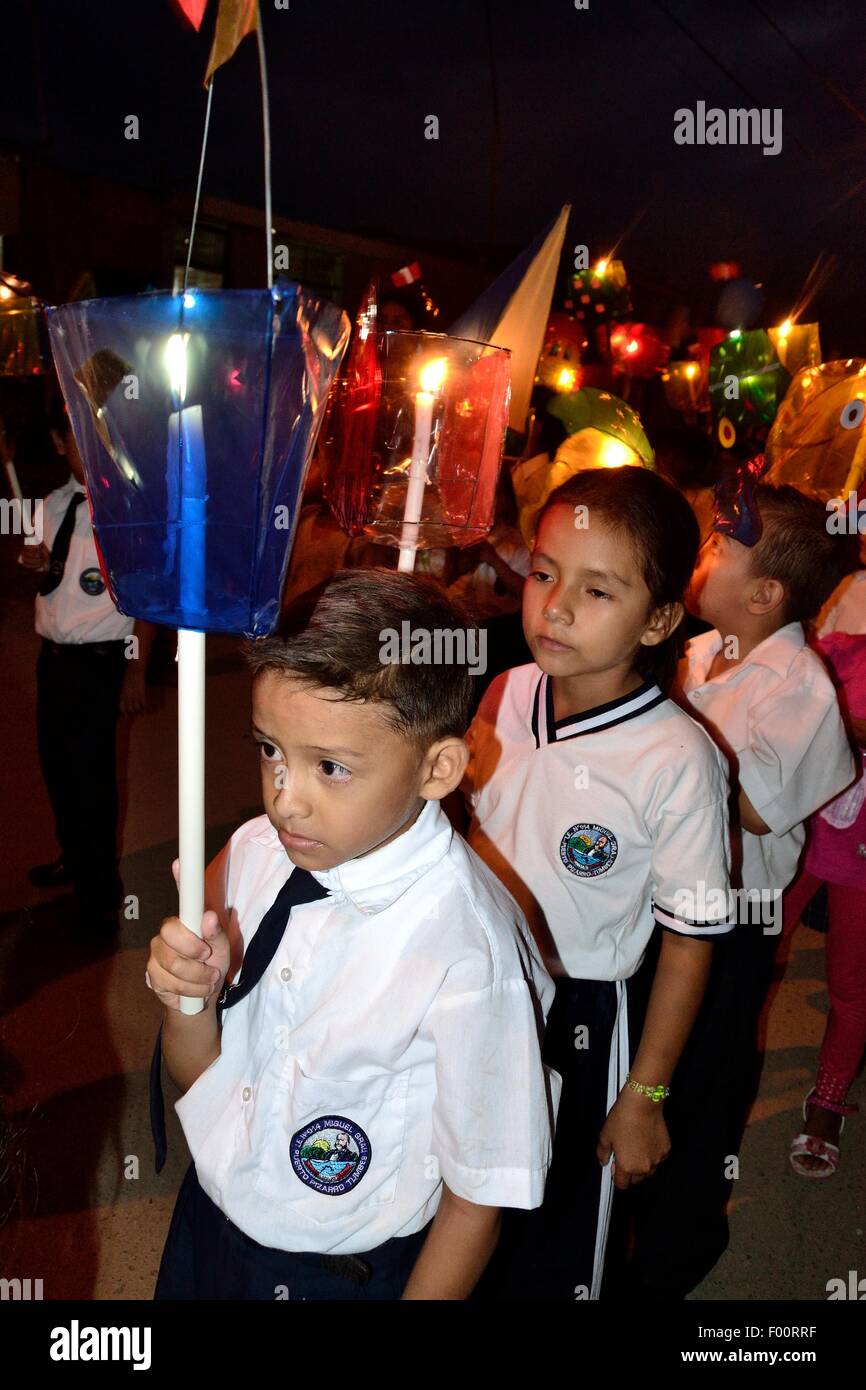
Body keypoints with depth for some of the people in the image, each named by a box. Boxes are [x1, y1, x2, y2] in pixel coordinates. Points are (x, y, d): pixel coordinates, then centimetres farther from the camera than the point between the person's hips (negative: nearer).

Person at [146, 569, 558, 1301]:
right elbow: (196, 1078, -3)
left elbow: (476, 1199, -18)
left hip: (349, 1271, -4)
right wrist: (189, 1000, -21)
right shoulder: (253, 855, -15)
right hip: (209, 1223, 5)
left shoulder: (466, 959, -31)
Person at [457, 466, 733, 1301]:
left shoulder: (676, 760, -23)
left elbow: (688, 940, -14)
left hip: (584, 1022, -4)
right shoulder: (507, 695, -9)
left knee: (552, 1259, 17)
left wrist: (644, 1098, -8)